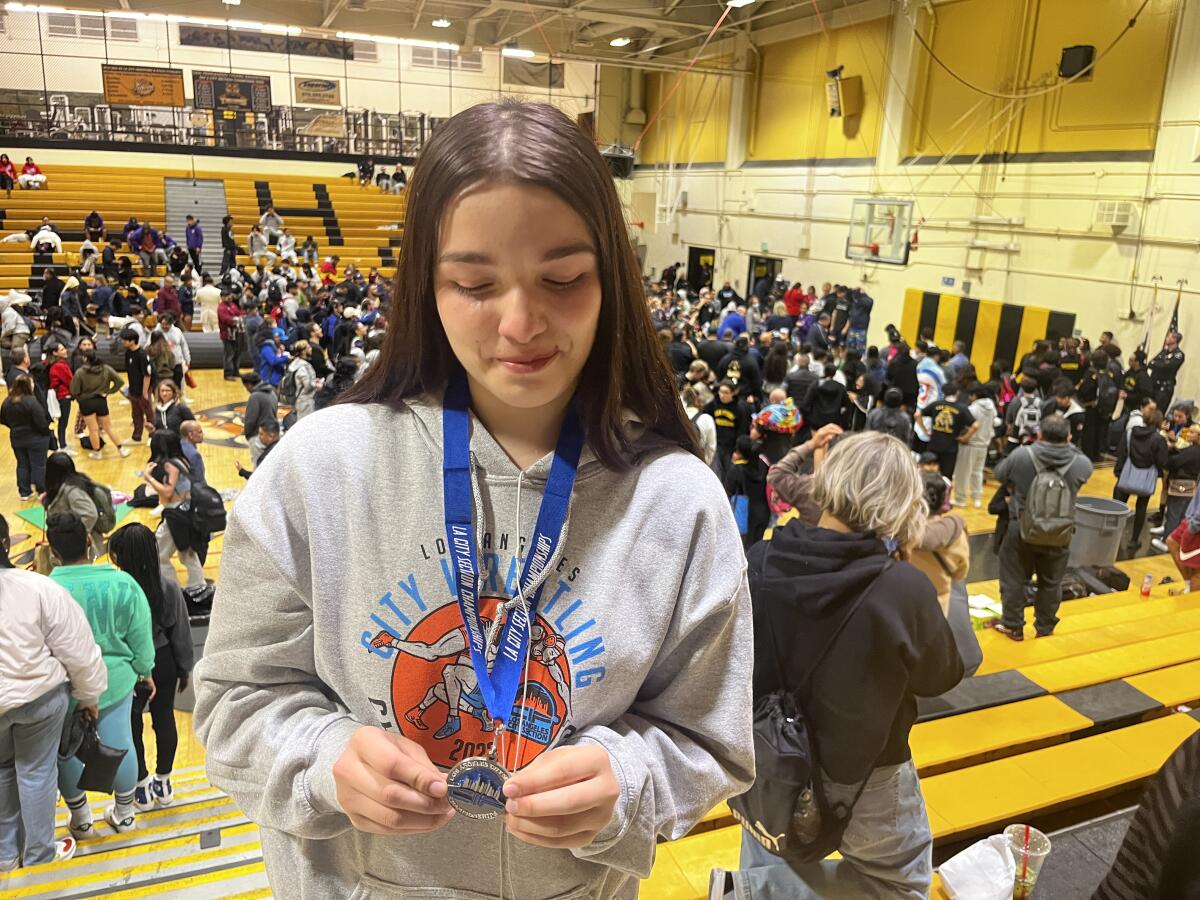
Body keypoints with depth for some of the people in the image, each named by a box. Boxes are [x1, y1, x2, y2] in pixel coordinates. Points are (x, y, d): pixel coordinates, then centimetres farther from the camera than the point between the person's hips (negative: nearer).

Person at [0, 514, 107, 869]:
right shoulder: (38, 588, -23)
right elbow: (78, 652, -15)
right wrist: (89, 695, 2)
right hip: (39, 695, -3)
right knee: (36, 773, 14)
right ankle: (39, 855, 29)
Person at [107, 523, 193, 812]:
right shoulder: (169, 587, -14)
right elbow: (181, 632, -4)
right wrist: (184, 668, 9)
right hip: (164, 664, 3)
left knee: (132, 726, 16)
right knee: (164, 720, 18)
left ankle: (142, 789, 32)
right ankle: (163, 784, 34)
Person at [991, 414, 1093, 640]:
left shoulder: (1021, 456, -17)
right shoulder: (1080, 464, -13)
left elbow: (998, 474, -1)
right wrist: (1069, 446, 15)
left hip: (1022, 529, -1)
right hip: (1059, 535, 2)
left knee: (1013, 578, 15)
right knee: (1050, 583, 18)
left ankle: (1013, 625, 25)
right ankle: (1045, 628, 31)